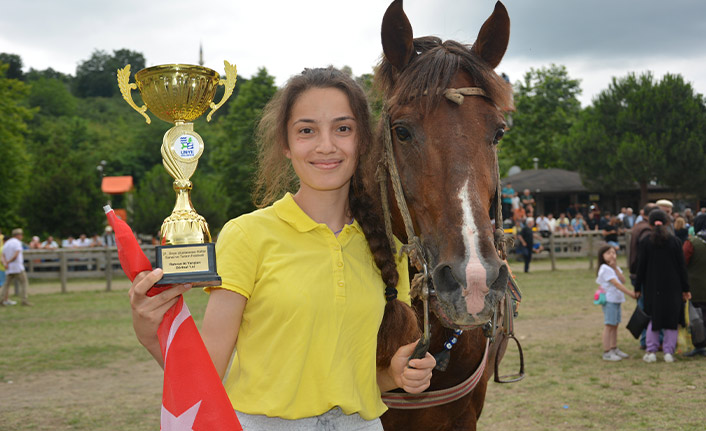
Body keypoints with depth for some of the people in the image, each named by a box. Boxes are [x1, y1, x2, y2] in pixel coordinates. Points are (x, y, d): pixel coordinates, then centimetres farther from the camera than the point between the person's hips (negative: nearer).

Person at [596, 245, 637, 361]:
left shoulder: (615, 268, 16)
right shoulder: (605, 269, -13)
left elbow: (623, 280, 1)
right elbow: (616, 283, -19)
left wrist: (616, 268, -9)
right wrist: (630, 293, -21)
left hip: (617, 300, 9)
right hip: (609, 300, -9)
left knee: (615, 325, 14)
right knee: (609, 325, -8)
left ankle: (614, 349, 24)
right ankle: (607, 352, -7)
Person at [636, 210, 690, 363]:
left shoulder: (645, 242, -5)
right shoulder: (674, 241, -4)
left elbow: (641, 267, -3)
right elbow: (682, 267, -1)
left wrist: (638, 288, 5)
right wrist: (685, 289, 5)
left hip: (652, 287, 1)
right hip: (672, 287, 0)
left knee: (653, 318, 12)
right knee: (671, 320, 8)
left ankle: (651, 352, 7)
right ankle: (669, 352, 6)